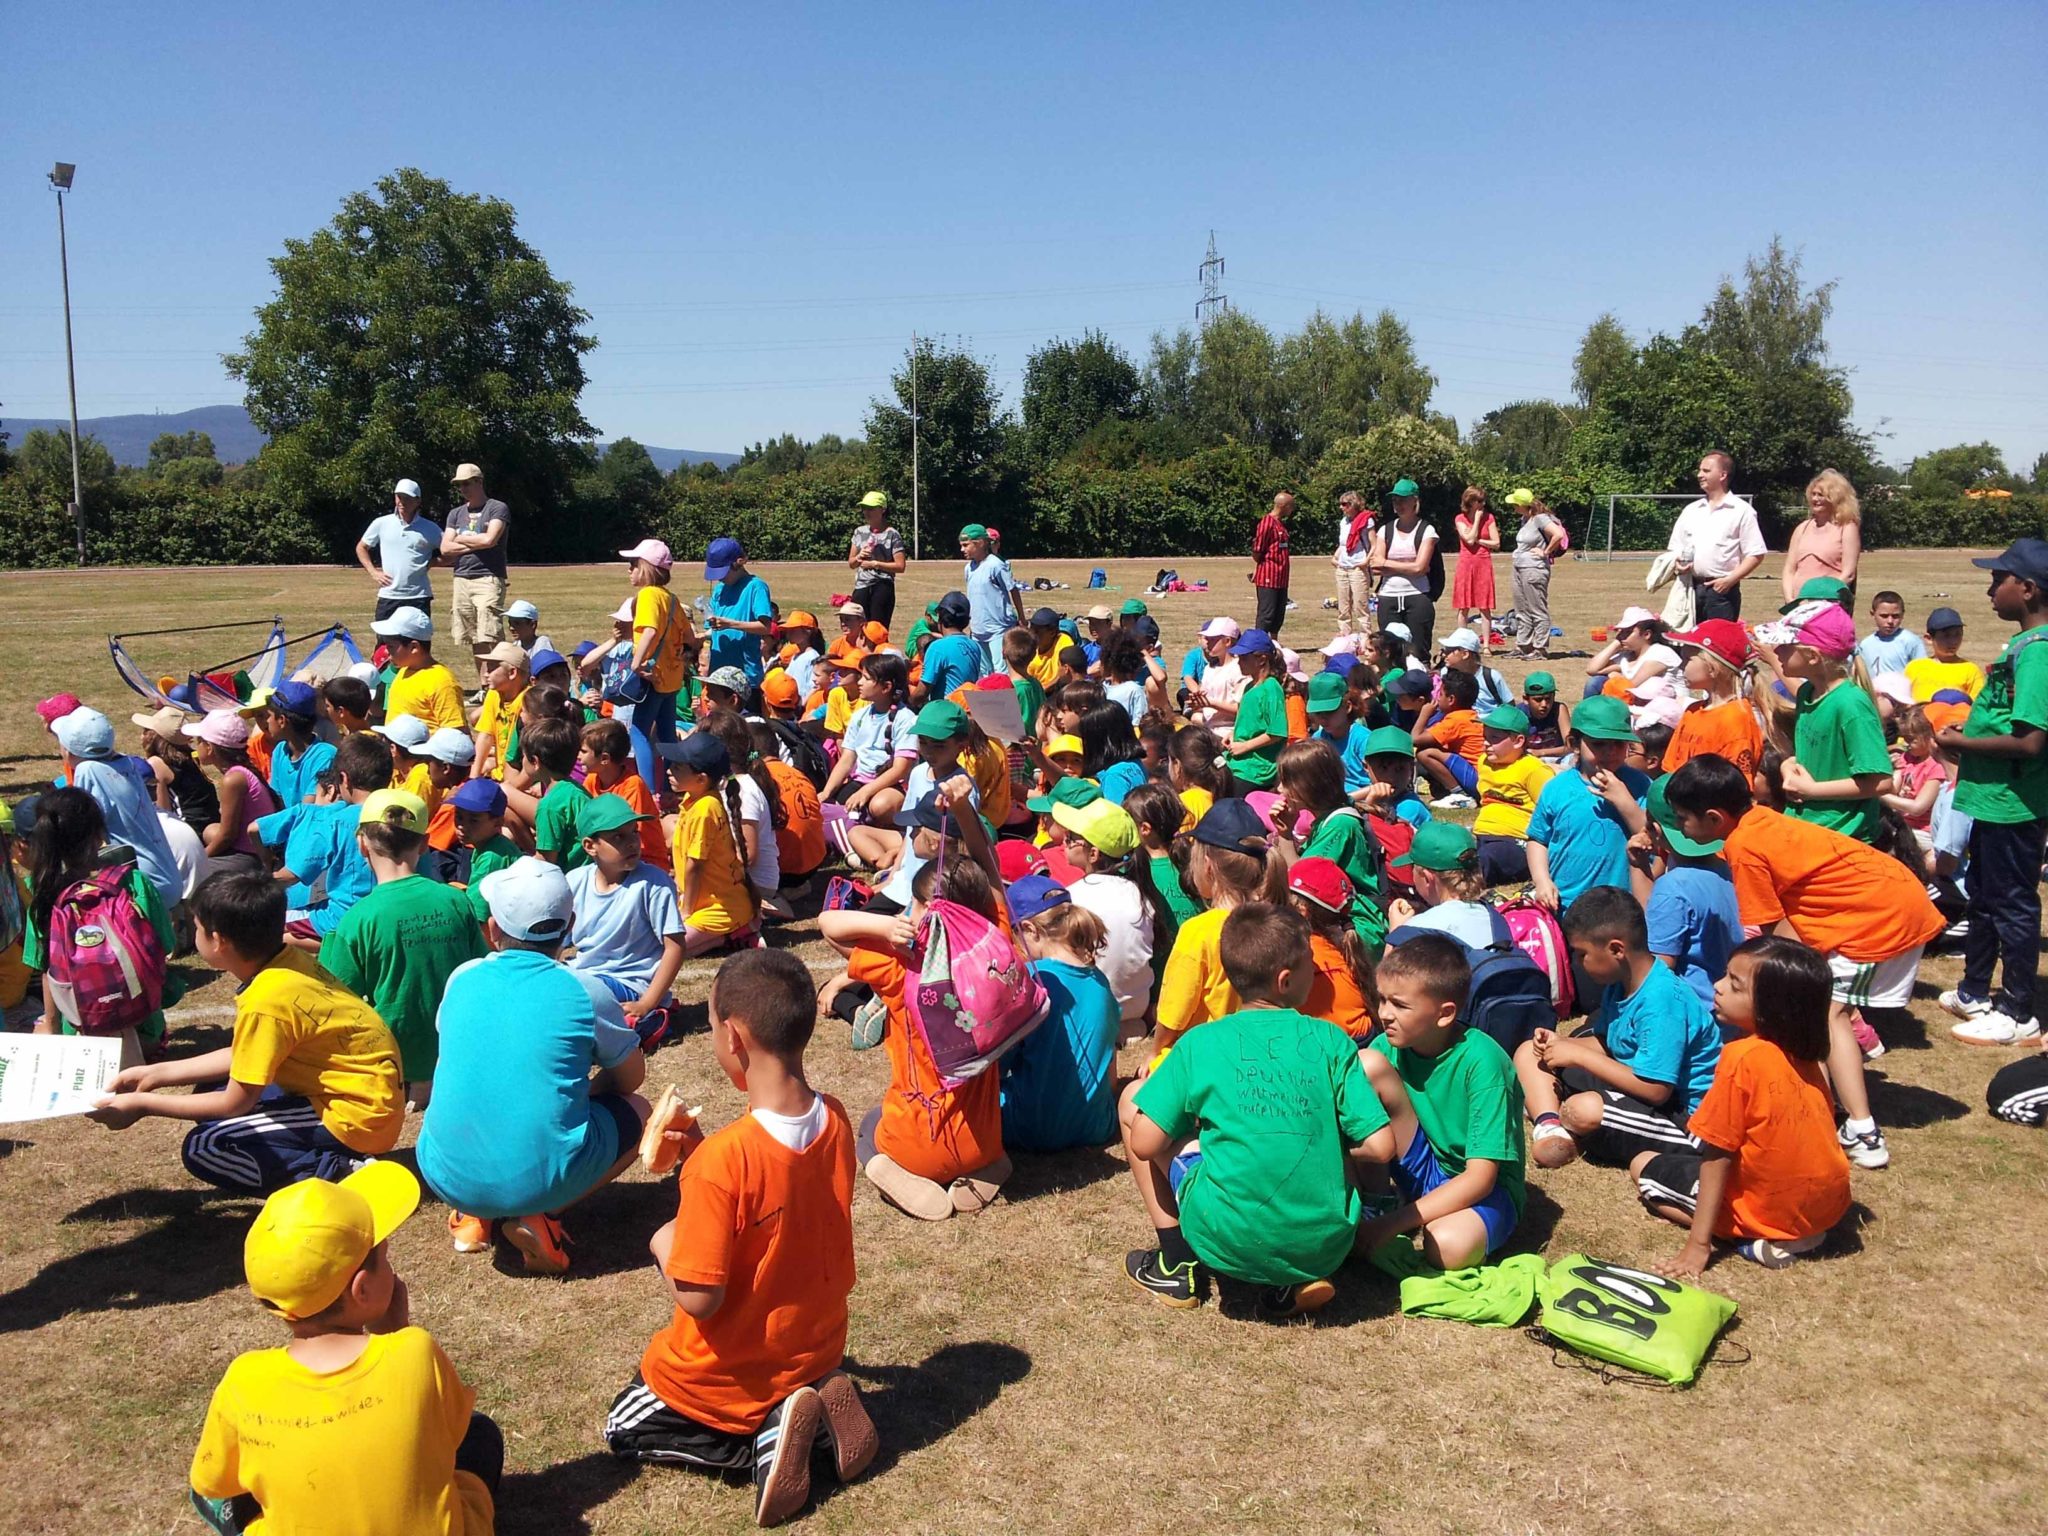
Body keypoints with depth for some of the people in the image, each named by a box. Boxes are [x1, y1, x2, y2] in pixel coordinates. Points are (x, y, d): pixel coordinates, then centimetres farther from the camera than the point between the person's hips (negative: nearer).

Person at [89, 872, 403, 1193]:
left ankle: (339, 1172, -12)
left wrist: (142, 1104, -2)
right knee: (213, 1090, 15)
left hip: (358, 1117, -9)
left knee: (204, 1148, -9)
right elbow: (241, 1057, 16)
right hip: (375, 1095, 9)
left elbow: (235, 1105, -12)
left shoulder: (266, 1001, -22)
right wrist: (157, 1074, 15)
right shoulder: (288, 961, 3)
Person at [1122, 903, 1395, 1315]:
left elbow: (1143, 1144, -2)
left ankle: (1177, 1266, 17)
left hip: (1229, 1244, -1)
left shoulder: (1201, 1043, -1)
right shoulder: (1331, 1041, 1)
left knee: (1133, 1097, 15)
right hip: (1324, 1248, 2)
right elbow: (1380, 1147, -2)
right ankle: (1293, 1282, 12)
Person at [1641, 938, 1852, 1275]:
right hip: (1829, 1206, 7)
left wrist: (1698, 1244, -14)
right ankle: (1798, 1234, 10)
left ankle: (1760, 1241, -4)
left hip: (1774, 1210, -7)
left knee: (1643, 1165, 9)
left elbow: (1718, 1156, -19)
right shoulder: (1802, 1052, -1)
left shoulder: (1742, 1058, -23)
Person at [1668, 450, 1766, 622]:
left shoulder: (1741, 510, -1)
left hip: (1722, 589, -5)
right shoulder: (1691, 510, 14)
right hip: (1691, 587, 5)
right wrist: (1677, 564, -4)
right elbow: (1675, 548, 18)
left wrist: (1730, 579, -14)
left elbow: (1756, 554, -4)